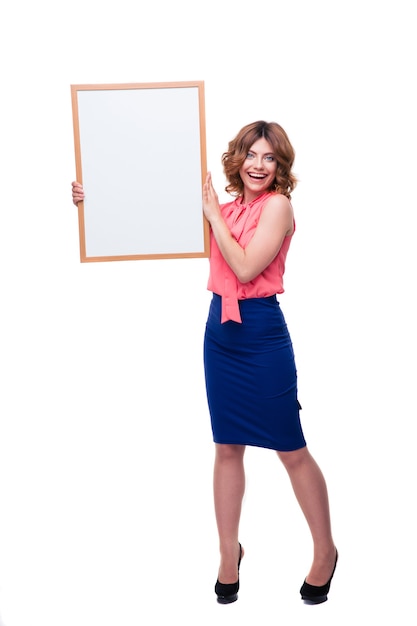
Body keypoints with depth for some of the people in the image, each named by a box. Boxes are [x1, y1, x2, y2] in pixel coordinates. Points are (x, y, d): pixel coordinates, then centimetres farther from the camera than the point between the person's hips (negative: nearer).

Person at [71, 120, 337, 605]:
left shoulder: (277, 205, -8)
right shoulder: (226, 206, 11)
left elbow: (245, 268, -18)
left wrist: (214, 214, -10)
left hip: (262, 333, -6)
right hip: (221, 330, 6)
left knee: (292, 450, 3)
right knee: (227, 447, 12)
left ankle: (325, 551, 23)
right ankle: (230, 552, 28)